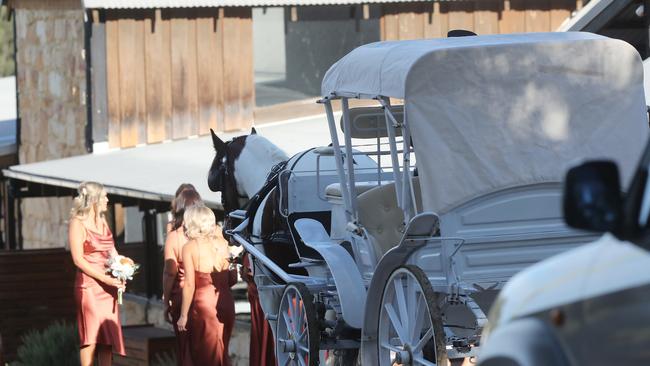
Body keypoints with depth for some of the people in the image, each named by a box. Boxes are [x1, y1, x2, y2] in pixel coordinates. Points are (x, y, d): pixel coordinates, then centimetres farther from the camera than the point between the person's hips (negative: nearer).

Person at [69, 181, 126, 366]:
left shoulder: (102, 222, 16)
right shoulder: (78, 224, -7)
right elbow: (78, 259, -12)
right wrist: (104, 278, -17)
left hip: (108, 285, 7)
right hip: (89, 285, -7)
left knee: (108, 337, 5)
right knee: (91, 337, -7)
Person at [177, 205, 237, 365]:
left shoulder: (190, 248, -9)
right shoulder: (223, 243, 3)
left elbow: (190, 285, -11)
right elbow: (233, 278, 7)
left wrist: (183, 316, -6)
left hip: (204, 303, -4)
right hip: (226, 302, 4)